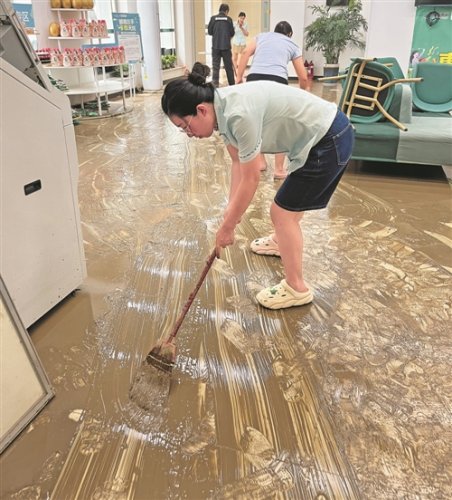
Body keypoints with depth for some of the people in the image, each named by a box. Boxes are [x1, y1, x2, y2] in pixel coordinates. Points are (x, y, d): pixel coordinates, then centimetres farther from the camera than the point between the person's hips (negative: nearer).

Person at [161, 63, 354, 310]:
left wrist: (227, 227, -12)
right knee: (289, 201, 28)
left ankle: (296, 288, 11)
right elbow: (238, 162, 6)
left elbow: (250, 180, -22)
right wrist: (231, 208, 2)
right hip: (320, 132, 9)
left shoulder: (239, 114, -29)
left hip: (330, 141, -9)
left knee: (283, 211, -3)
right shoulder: (221, 108, -2)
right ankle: (281, 241, 55)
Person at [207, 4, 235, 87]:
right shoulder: (228, 19, -2)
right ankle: (232, 84, 16)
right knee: (228, 66, 9)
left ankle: (215, 85, -4)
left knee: (215, 66, 3)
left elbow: (209, 32, 2)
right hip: (226, 46, 0)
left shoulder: (213, 18, -1)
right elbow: (232, 33, 1)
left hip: (215, 46, 0)